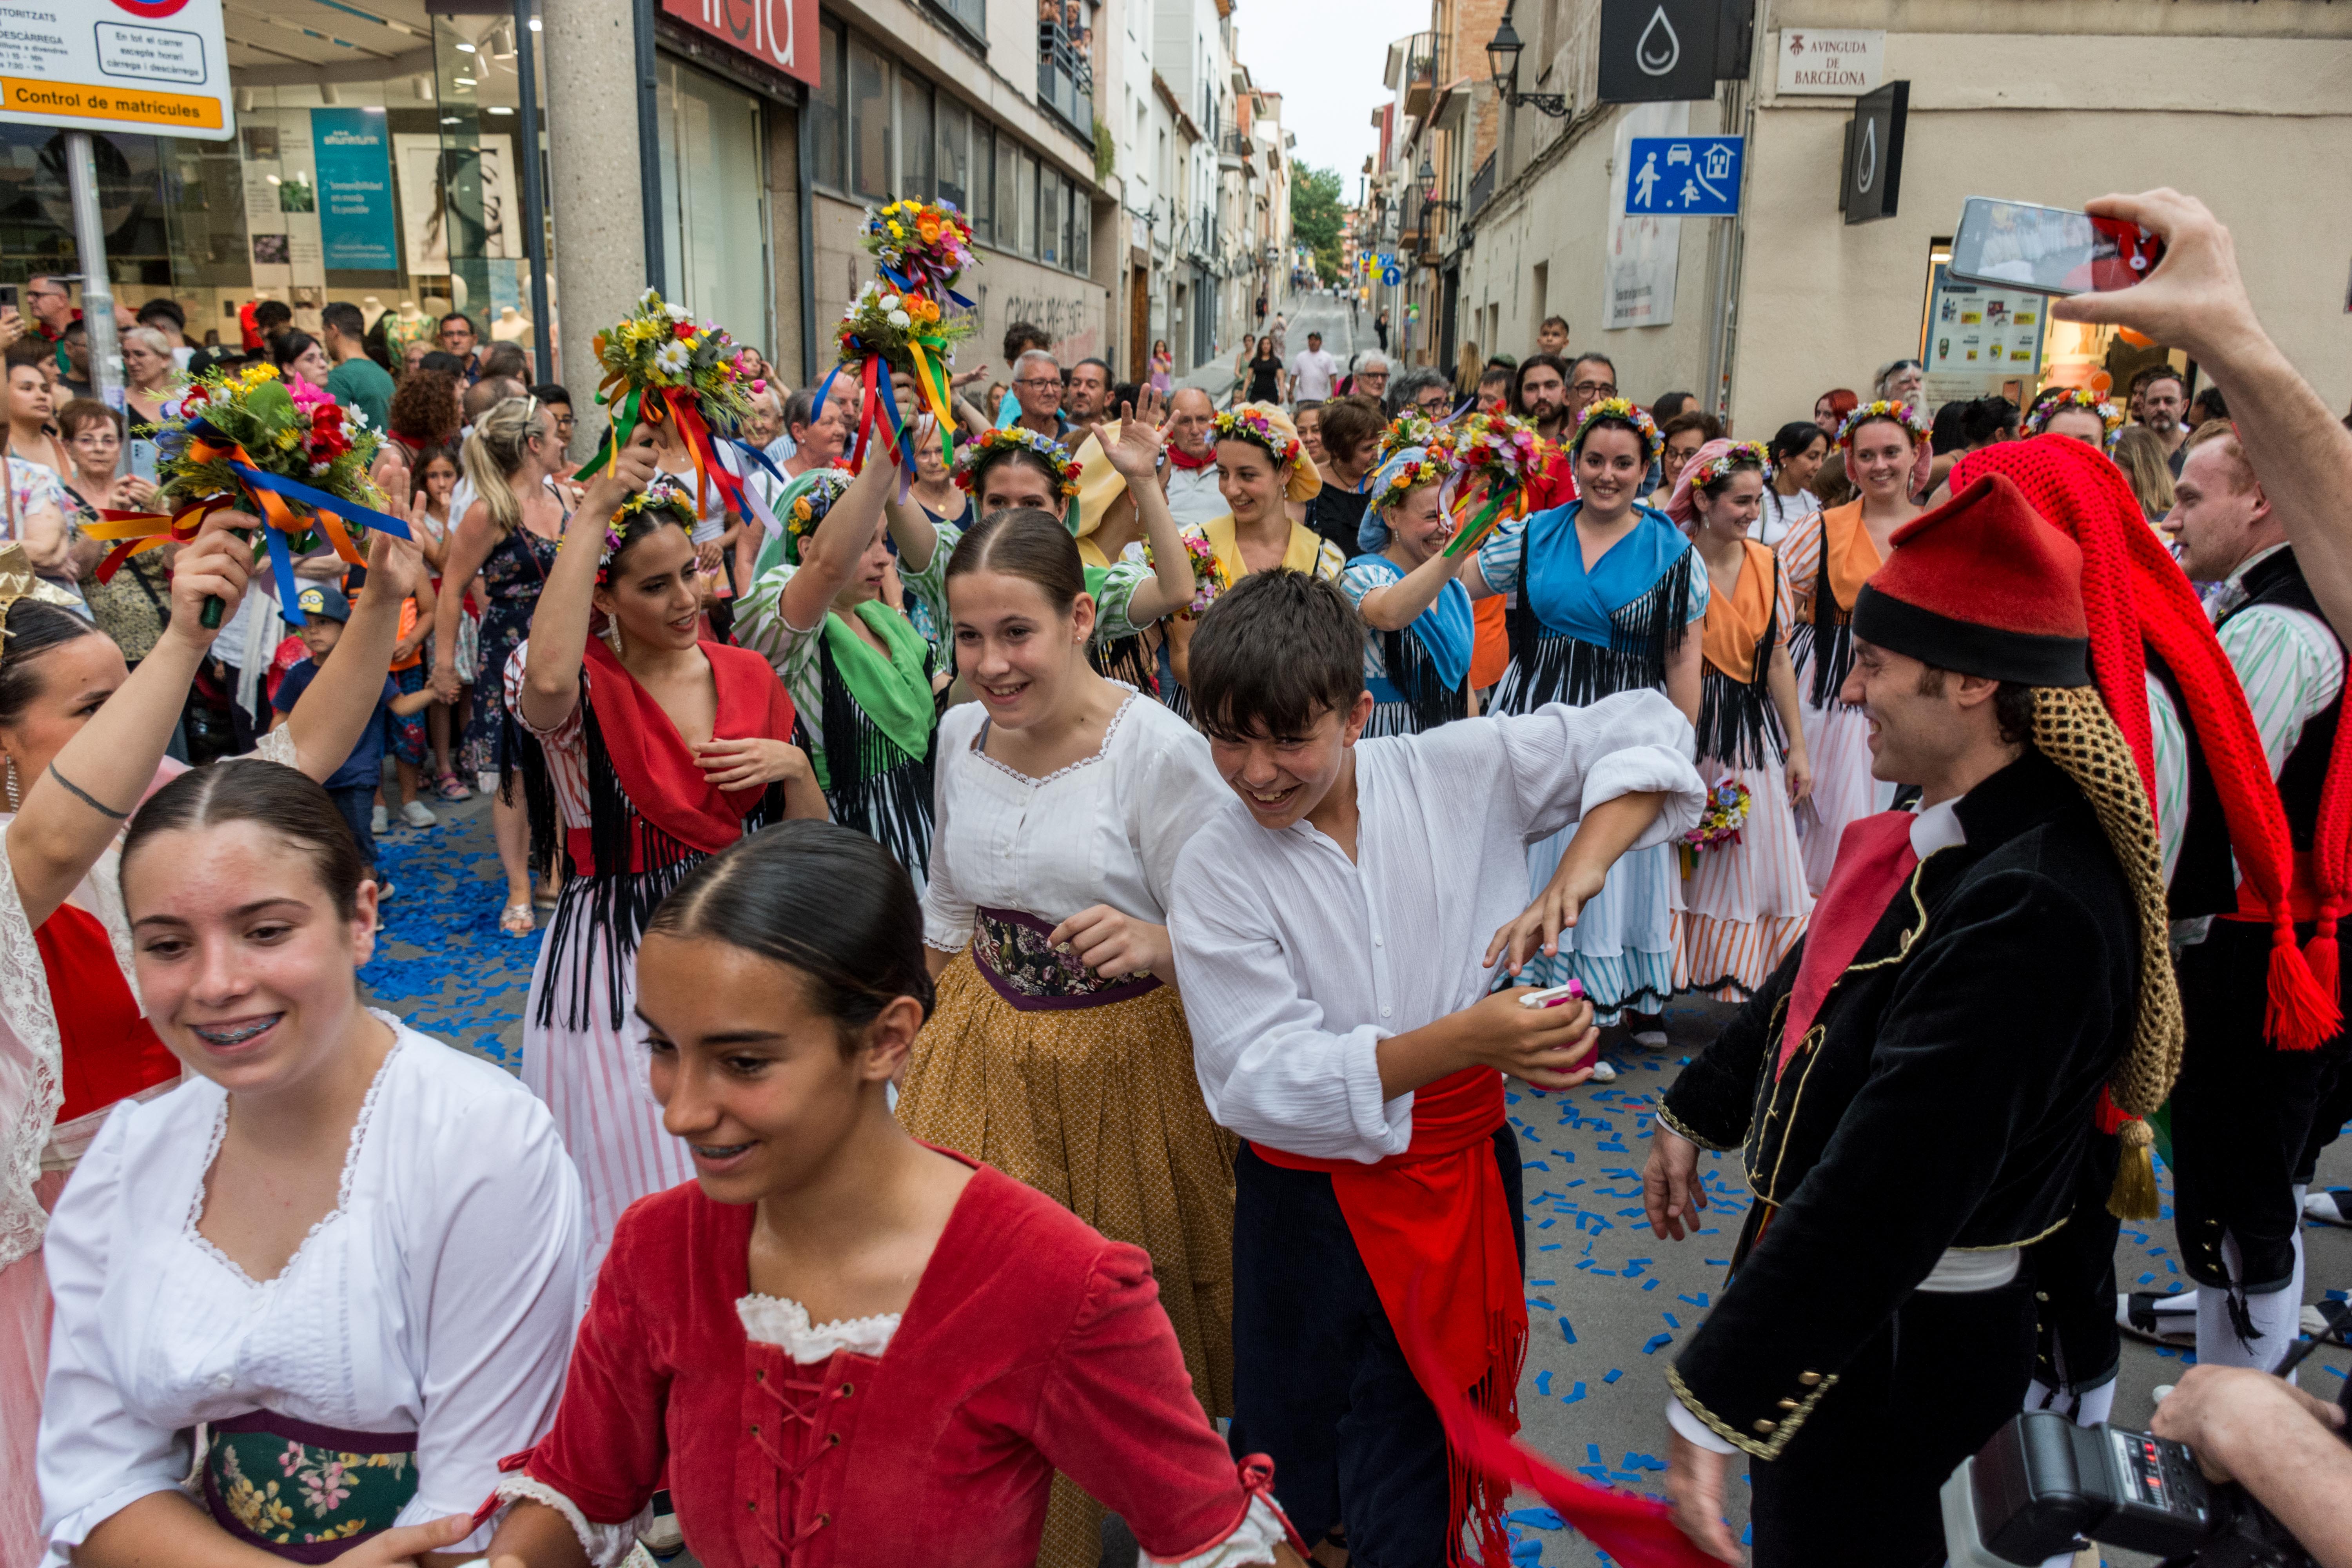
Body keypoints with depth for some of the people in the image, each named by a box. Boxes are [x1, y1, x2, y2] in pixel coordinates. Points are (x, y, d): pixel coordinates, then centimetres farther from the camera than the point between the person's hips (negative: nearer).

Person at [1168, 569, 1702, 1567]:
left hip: (1461, 1173, 1)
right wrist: (1466, 1040, -29)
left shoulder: (1458, 773, -8)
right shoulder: (1216, 871, -11)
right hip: (1308, 1199, 0)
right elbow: (1260, 1080, -18)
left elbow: (1644, 729, 0)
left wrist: (1575, 877, -15)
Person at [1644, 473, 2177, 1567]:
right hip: (1839, 1287, 8)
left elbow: (1886, 1190, -36)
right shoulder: (1952, 828, -2)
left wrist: (1713, 1404, -33)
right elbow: (1818, 981, 12)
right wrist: (1697, 1114, 22)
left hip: (1897, 1343, -8)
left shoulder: (2033, 907, -33)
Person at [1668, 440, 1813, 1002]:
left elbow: (1778, 661, 10)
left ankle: (1750, 983, 16)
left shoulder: (1767, 564, 5)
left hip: (1754, 734, 5)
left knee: (1756, 866, 6)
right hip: (1686, 731, -5)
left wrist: (1798, 746, 8)